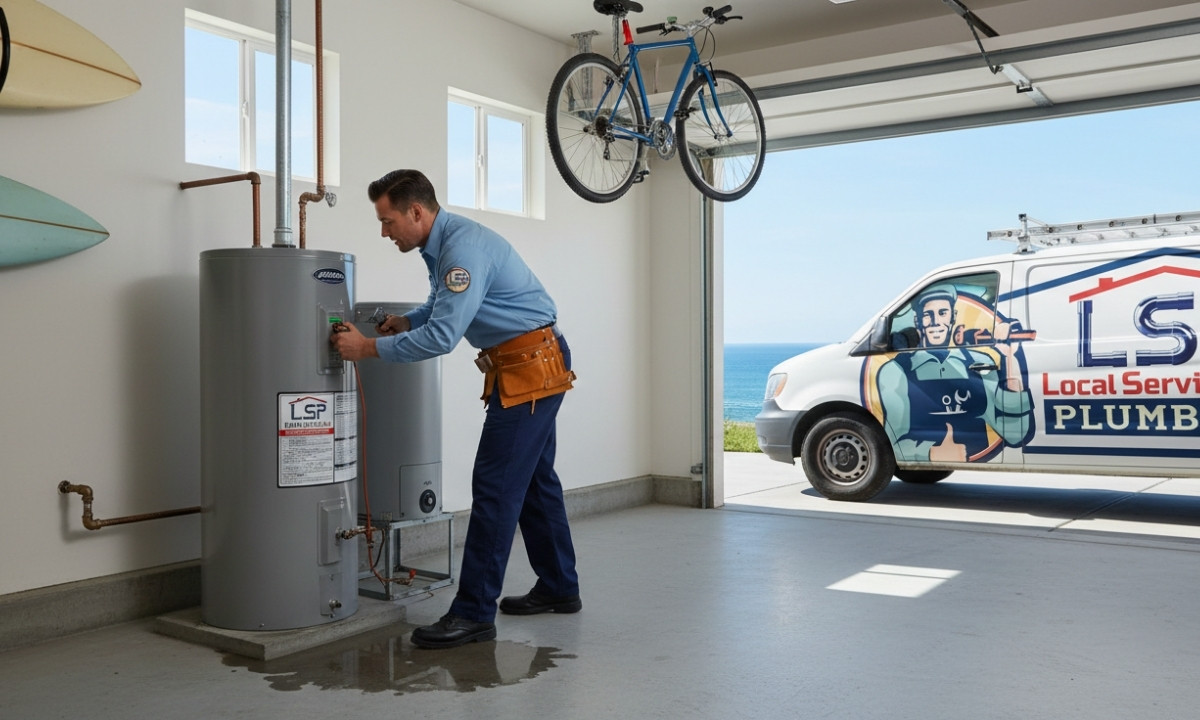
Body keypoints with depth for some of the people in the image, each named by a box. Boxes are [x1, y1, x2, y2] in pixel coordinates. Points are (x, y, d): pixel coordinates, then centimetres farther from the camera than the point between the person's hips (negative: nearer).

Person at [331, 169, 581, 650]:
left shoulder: (464, 248, -22)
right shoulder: (442, 245, 10)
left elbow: (442, 337, -27)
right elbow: (447, 305, 27)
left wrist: (369, 348, -19)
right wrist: (407, 320, 8)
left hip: (530, 368, -10)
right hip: (530, 366, 10)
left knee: (495, 485, -10)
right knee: (532, 479, 16)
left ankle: (474, 613, -5)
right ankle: (559, 588, 28)